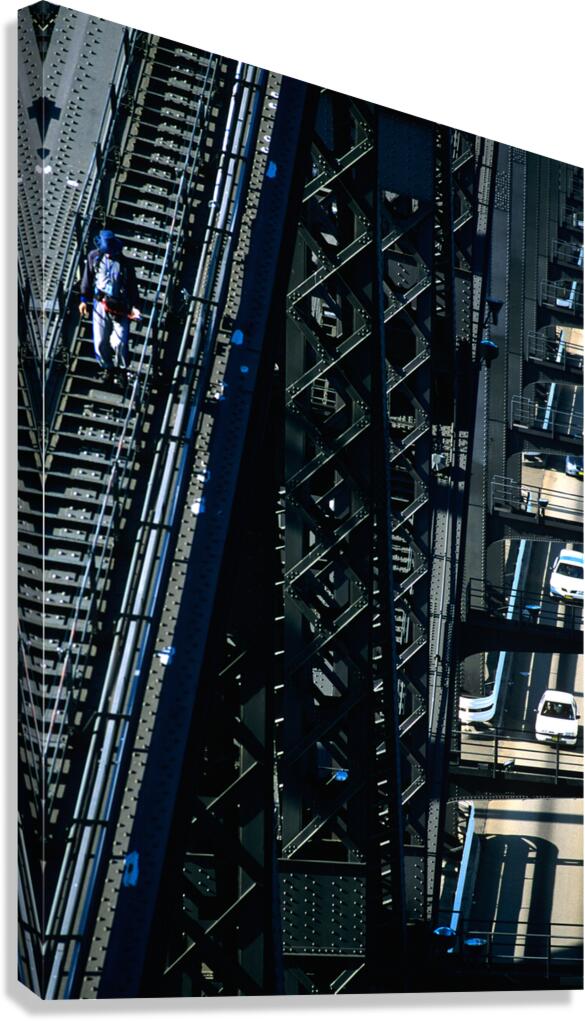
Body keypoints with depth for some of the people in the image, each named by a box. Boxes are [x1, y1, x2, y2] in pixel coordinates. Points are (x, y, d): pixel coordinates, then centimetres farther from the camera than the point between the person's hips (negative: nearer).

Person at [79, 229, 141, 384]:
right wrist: (84, 299, 9)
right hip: (100, 304, 3)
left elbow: (132, 286, -7)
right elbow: (88, 278, 7)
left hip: (120, 307, -3)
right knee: (100, 342, 6)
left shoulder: (125, 263, -15)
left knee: (119, 342, -8)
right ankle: (107, 367, 30)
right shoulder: (94, 256, -6)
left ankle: (122, 368, 19)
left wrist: (133, 306, -14)